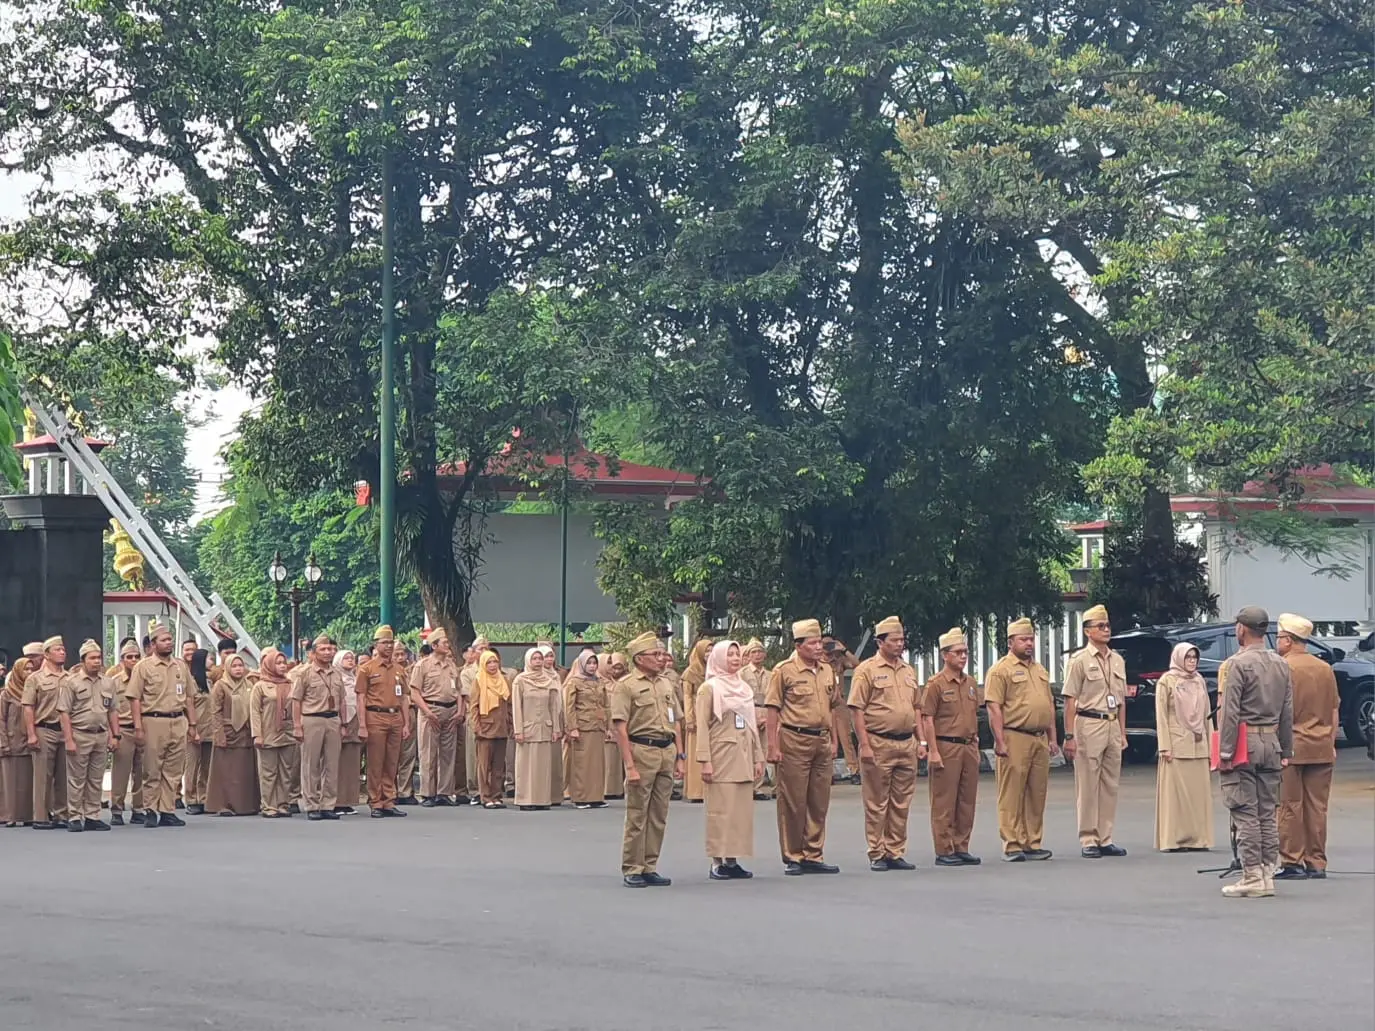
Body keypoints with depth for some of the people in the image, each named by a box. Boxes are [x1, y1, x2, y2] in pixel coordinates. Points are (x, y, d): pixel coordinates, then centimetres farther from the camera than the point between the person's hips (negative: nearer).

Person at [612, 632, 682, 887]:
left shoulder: (666, 684, 15)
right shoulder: (626, 685, -5)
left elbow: (677, 723, 19)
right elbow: (620, 728, -10)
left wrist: (679, 757, 11)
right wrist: (630, 766, -16)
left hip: (667, 752, 6)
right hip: (642, 750, -6)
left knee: (659, 815, 8)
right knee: (637, 815, -2)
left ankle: (649, 868, 16)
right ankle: (631, 870, 4)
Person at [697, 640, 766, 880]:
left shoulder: (744, 688, 15)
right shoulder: (710, 688, -4)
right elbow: (702, 726, -9)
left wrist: (757, 757, 13)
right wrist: (705, 760, -15)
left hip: (742, 757, 6)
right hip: (721, 756, -6)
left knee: (741, 808, 4)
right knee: (721, 809, -6)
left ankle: (732, 860, 9)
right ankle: (717, 862, -3)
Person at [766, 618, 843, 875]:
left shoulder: (827, 671, 12)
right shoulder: (784, 671, -5)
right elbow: (773, 710, -6)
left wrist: (833, 741, 16)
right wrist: (773, 746, -11)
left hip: (822, 741, 6)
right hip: (795, 741, -6)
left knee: (819, 803, 8)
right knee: (793, 803, -2)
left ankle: (813, 855, 16)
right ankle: (792, 857, 6)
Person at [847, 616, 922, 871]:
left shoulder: (908, 671, 15)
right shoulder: (867, 670, -5)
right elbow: (857, 710, -8)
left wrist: (920, 741, 13)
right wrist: (865, 745, -14)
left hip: (907, 743, 6)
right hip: (879, 744, -6)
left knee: (901, 803, 8)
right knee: (876, 803, -1)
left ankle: (896, 852, 15)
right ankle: (876, 855, 4)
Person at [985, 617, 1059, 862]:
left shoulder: (1040, 670, 20)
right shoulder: (1001, 670, -4)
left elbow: (1050, 706, 24)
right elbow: (994, 707, -10)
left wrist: (1052, 738, 17)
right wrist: (1000, 741, -16)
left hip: (1040, 739, 7)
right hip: (1015, 738, -7)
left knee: (1037, 795, 7)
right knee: (1012, 795, -6)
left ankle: (1032, 844, 13)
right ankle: (1012, 846, -5)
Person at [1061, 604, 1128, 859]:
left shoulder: (1117, 660, 15)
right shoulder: (1079, 660, -4)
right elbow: (1070, 700, -7)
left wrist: (1123, 733, 16)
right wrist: (1069, 736, -12)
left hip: (1113, 725, 6)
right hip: (1089, 724, -6)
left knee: (1110, 785, 7)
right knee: (1088, 786, -4)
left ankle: (1105, 839, 13)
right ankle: (1088, 841, -1)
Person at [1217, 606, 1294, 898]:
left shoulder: (1238, 664, -11)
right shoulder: (1281, 665, 9)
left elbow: (1230, 713, -15)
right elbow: (1288, 712, 11)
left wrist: (1225, 752, -13)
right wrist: (1285, 751, 16)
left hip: (1245, 744, -7)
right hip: (1271, 743, 7)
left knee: (1245, 814, -5)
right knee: (1267, 813, 10)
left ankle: (1252, 878, -6)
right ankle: (1267, 875, 11)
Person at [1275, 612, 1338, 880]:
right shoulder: (1326, 669, 8)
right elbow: (1334, 712, 12)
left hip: (1290, 748, -5)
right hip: (1321, 749, 5)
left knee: (1290, 807, -1)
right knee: (1317, 807, 7)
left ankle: (1291, 863, -1)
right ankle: (1317, 863, 9)